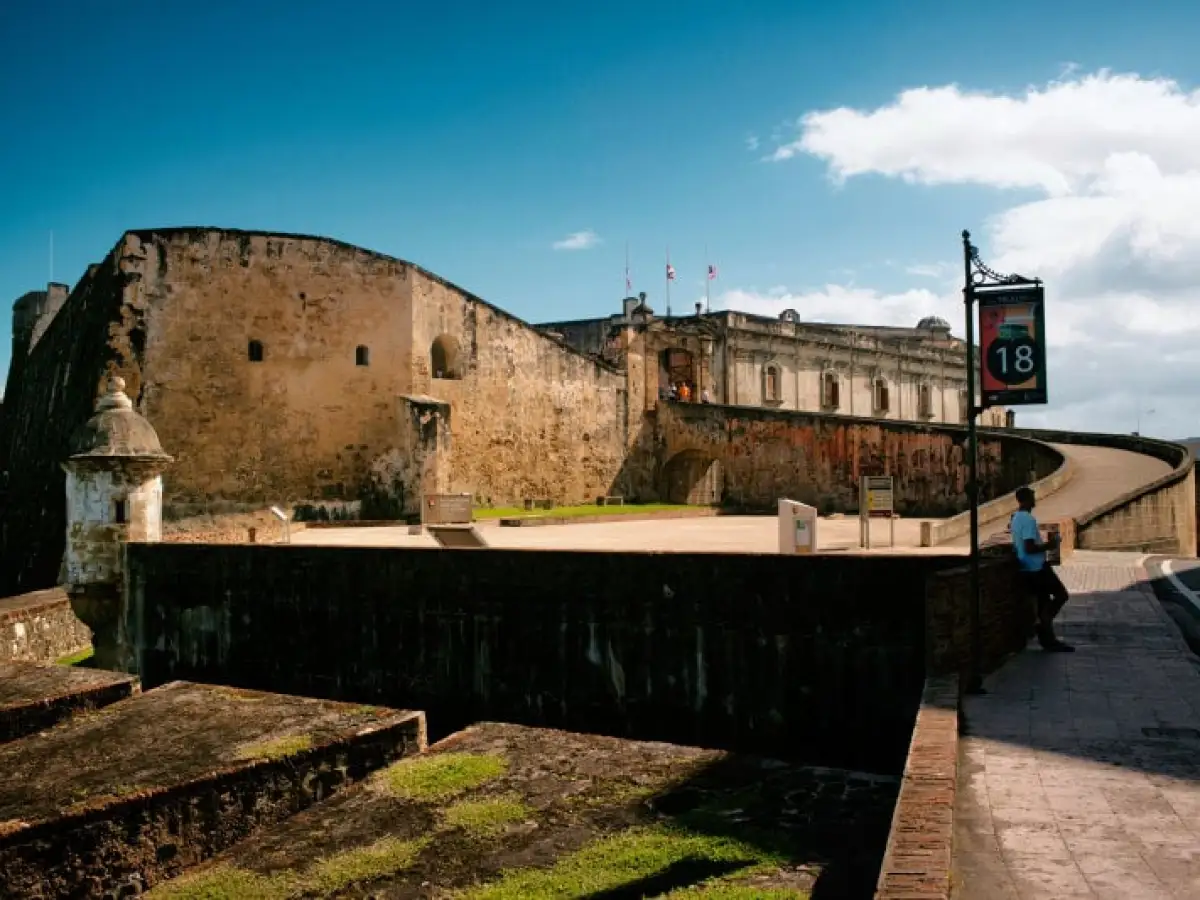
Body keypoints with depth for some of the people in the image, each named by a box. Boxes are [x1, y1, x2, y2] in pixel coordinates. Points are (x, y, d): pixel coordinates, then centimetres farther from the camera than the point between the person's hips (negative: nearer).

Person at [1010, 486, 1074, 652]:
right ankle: (1042, 624, 2)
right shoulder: (1028, 520, -20)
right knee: (1061, 594, 1)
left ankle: (1048, 640, 12)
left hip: (1028, 568, 9)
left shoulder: (1016, 518, 10)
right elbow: (1029, 548, -27)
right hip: (1037, 567, -9)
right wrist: (1048, 545, -12)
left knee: (1043, 601, 11)